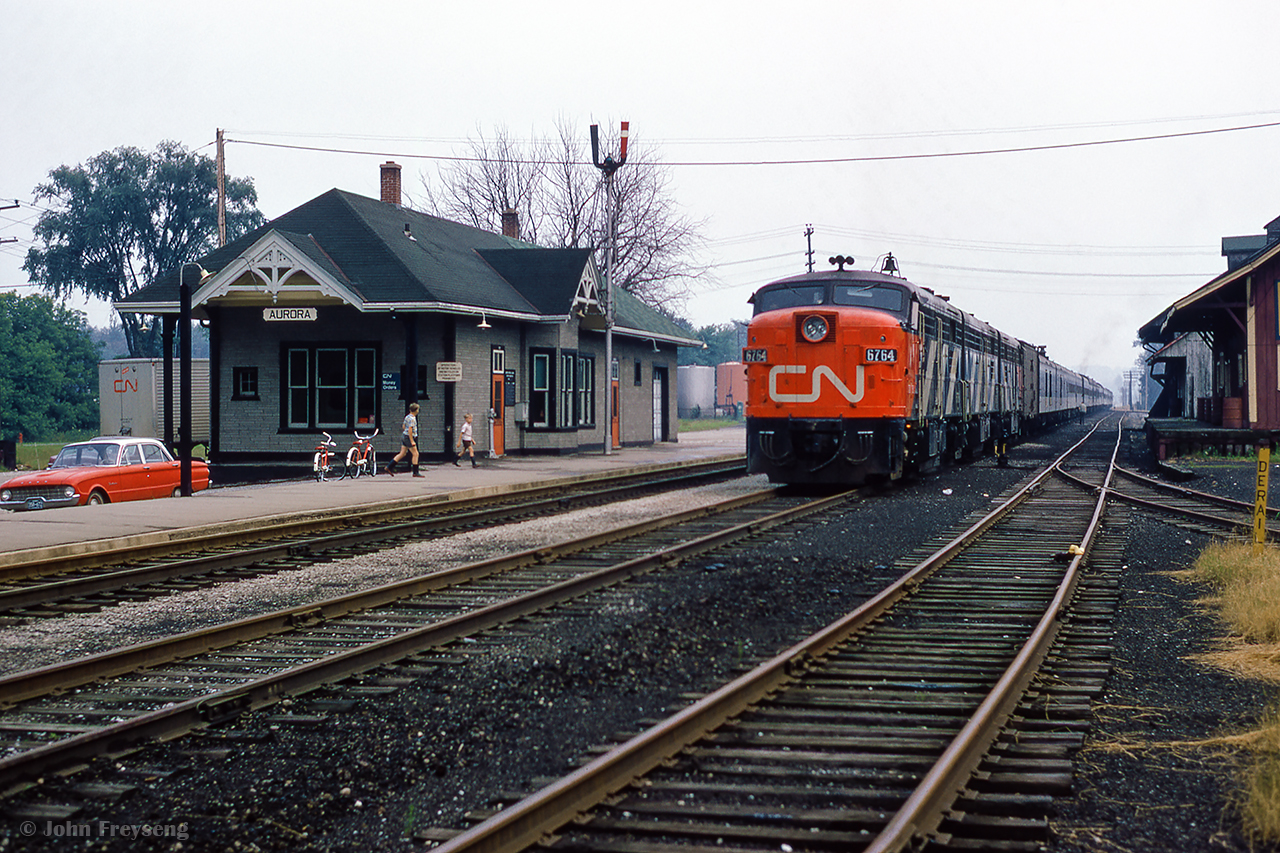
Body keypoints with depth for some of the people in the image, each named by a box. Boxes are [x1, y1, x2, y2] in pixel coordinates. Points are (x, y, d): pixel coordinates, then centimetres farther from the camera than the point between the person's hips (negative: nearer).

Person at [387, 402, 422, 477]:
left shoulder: (407, 417, 12)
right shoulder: (412, 418, -17)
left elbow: (403, 427, 21)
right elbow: (410, 430, -23)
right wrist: (412, 441, -23)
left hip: (404, 437, 10)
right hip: (409, 437, -10)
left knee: (402, 454, 11)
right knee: (415, 454, -3)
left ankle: (389, 467, 9)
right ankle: (415, 472, 0)